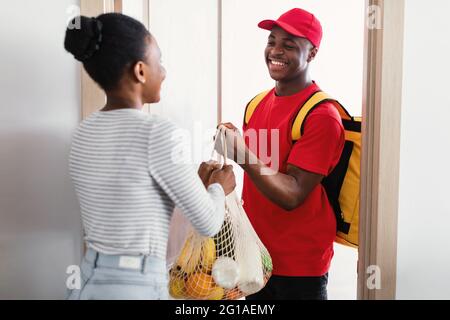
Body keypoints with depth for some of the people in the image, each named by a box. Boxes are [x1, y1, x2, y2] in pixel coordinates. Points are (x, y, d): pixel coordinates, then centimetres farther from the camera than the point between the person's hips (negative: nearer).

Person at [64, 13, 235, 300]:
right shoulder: (157, 133, -18)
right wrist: (218, 187, 7)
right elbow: (208, 223, -13)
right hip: (135, 287, -7)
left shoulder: (84, 133, 3)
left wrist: (196, 181, 18)